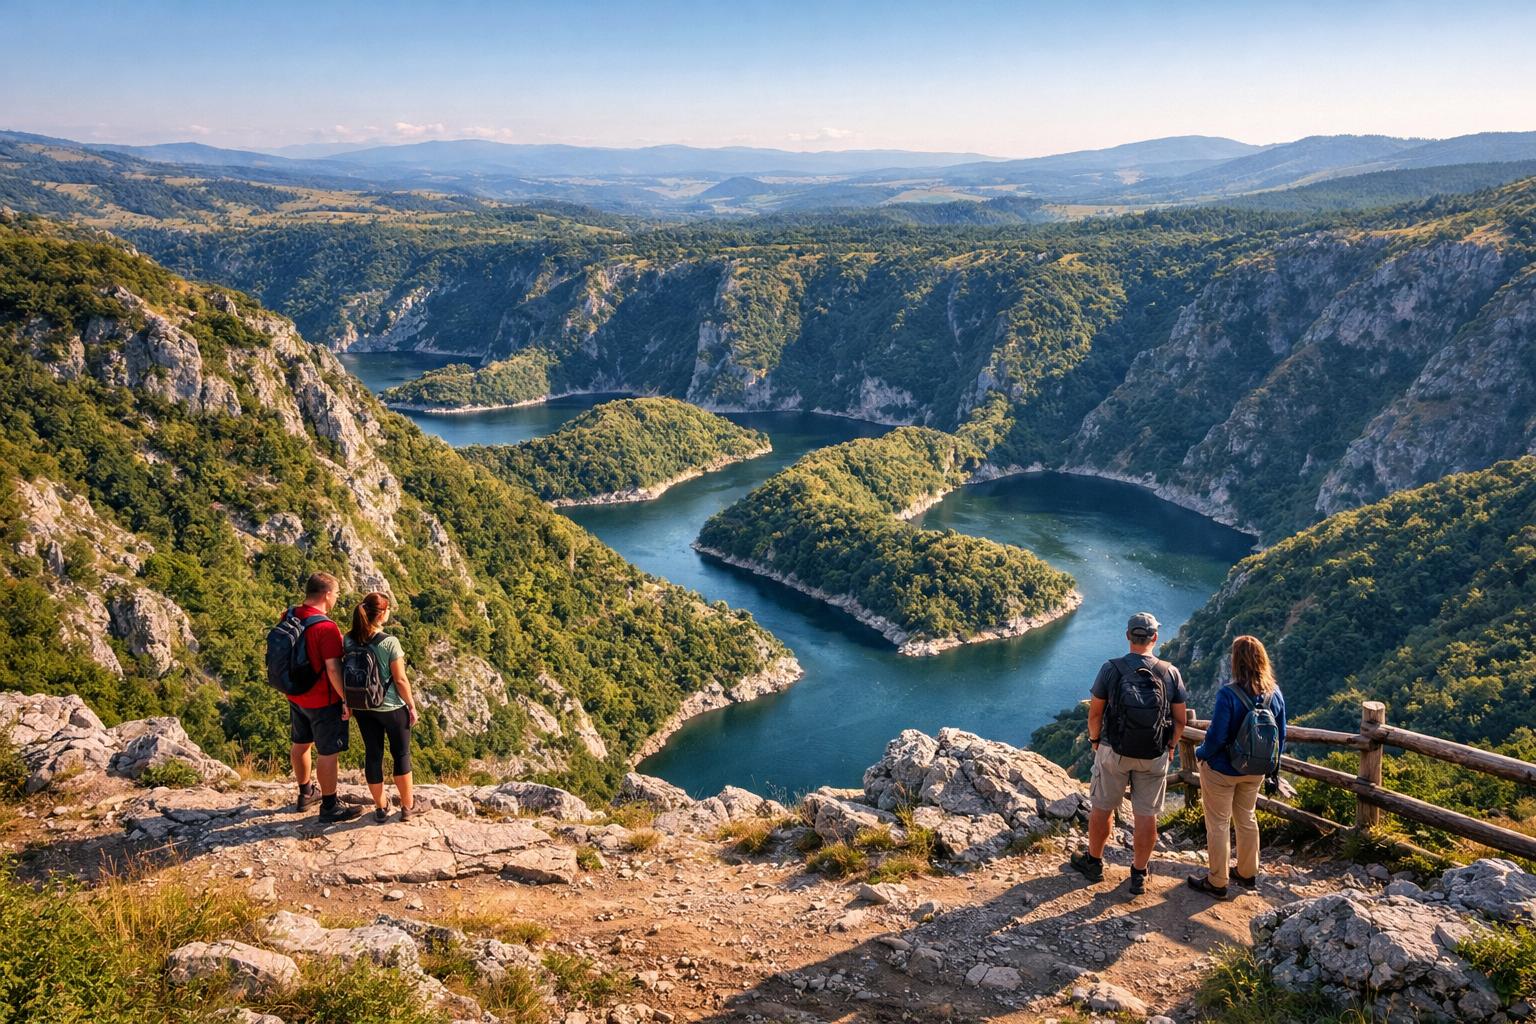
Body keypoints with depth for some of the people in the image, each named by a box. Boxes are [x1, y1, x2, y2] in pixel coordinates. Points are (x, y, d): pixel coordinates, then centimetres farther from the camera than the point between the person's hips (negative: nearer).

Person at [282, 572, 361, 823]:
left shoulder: (289, 617, -2)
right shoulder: (326, 628, -26)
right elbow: (333, 670, -26)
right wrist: (347, 699, -16)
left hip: (296, 696, 8)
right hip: (323, 702, -8)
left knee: (300, 743, 22)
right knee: (328, 753, 4)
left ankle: (306, 793, 41)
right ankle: (329, 807, 14)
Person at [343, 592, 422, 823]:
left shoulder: (349, 640, -9)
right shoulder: (390, 643, -23)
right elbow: (400, 680, -17)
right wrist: (412, 706, -4)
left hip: (363, 707, 5)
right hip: (391, 708, -4)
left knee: (373, 754, 15)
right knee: (401, 754, 12)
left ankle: (380, 807, 28)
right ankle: (407, 806, 24)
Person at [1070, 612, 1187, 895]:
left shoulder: (1111, 669, -13)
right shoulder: (1171, 673, -6)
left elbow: (1095, 713, -8)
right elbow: (1180, 720, -1)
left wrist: (1095, 741, 8)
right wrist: (1170, 747, 15)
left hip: (1114, 752, -1)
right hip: (1155, 756, 2)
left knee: (1102, 808, 14)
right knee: (1146, 814, 10)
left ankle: (1093, 862, 30)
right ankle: (1139, 875, 19)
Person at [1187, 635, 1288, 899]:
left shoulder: (1228, 695, -27)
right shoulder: (1275, 694, -8)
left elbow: (1216, 737, -24)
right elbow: (1281, 737, 2)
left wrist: (1200, 754, -5)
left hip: (1222, 770, -6)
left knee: (1218, 824, 8)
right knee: (1247, 819, 23)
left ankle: (1216, 883, 18)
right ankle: (1247, 874, 38)